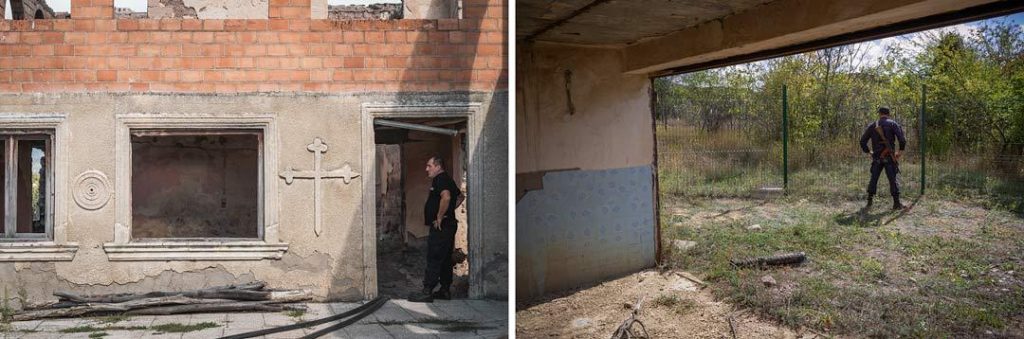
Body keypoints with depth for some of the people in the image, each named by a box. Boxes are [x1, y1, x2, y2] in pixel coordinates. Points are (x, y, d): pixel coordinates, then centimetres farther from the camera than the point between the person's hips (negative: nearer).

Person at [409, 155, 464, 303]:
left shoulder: (440, 180, -13)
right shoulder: (447, 179, 18)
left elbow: (446, 197, -31)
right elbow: (460, 197, 30)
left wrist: (440, 217, -23)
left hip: (440, 227, -11)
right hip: (448, 225, 11)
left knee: (433, 259, -8)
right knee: (445, 259, 13)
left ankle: (427, 292, -6)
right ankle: (445, 290, 18)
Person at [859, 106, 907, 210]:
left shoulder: (872, 126, 7)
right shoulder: (893, 124, -1)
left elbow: (862, 141, 5)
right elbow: (902, 139, -12)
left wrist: (868, 152, 14)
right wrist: (900, 151, 2)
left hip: (876, 158, 2)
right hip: (889, 157, -2)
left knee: (874, 179, 12)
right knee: (893, 179, 1)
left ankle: (869, 201, 12)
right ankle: (896, 203, -1)